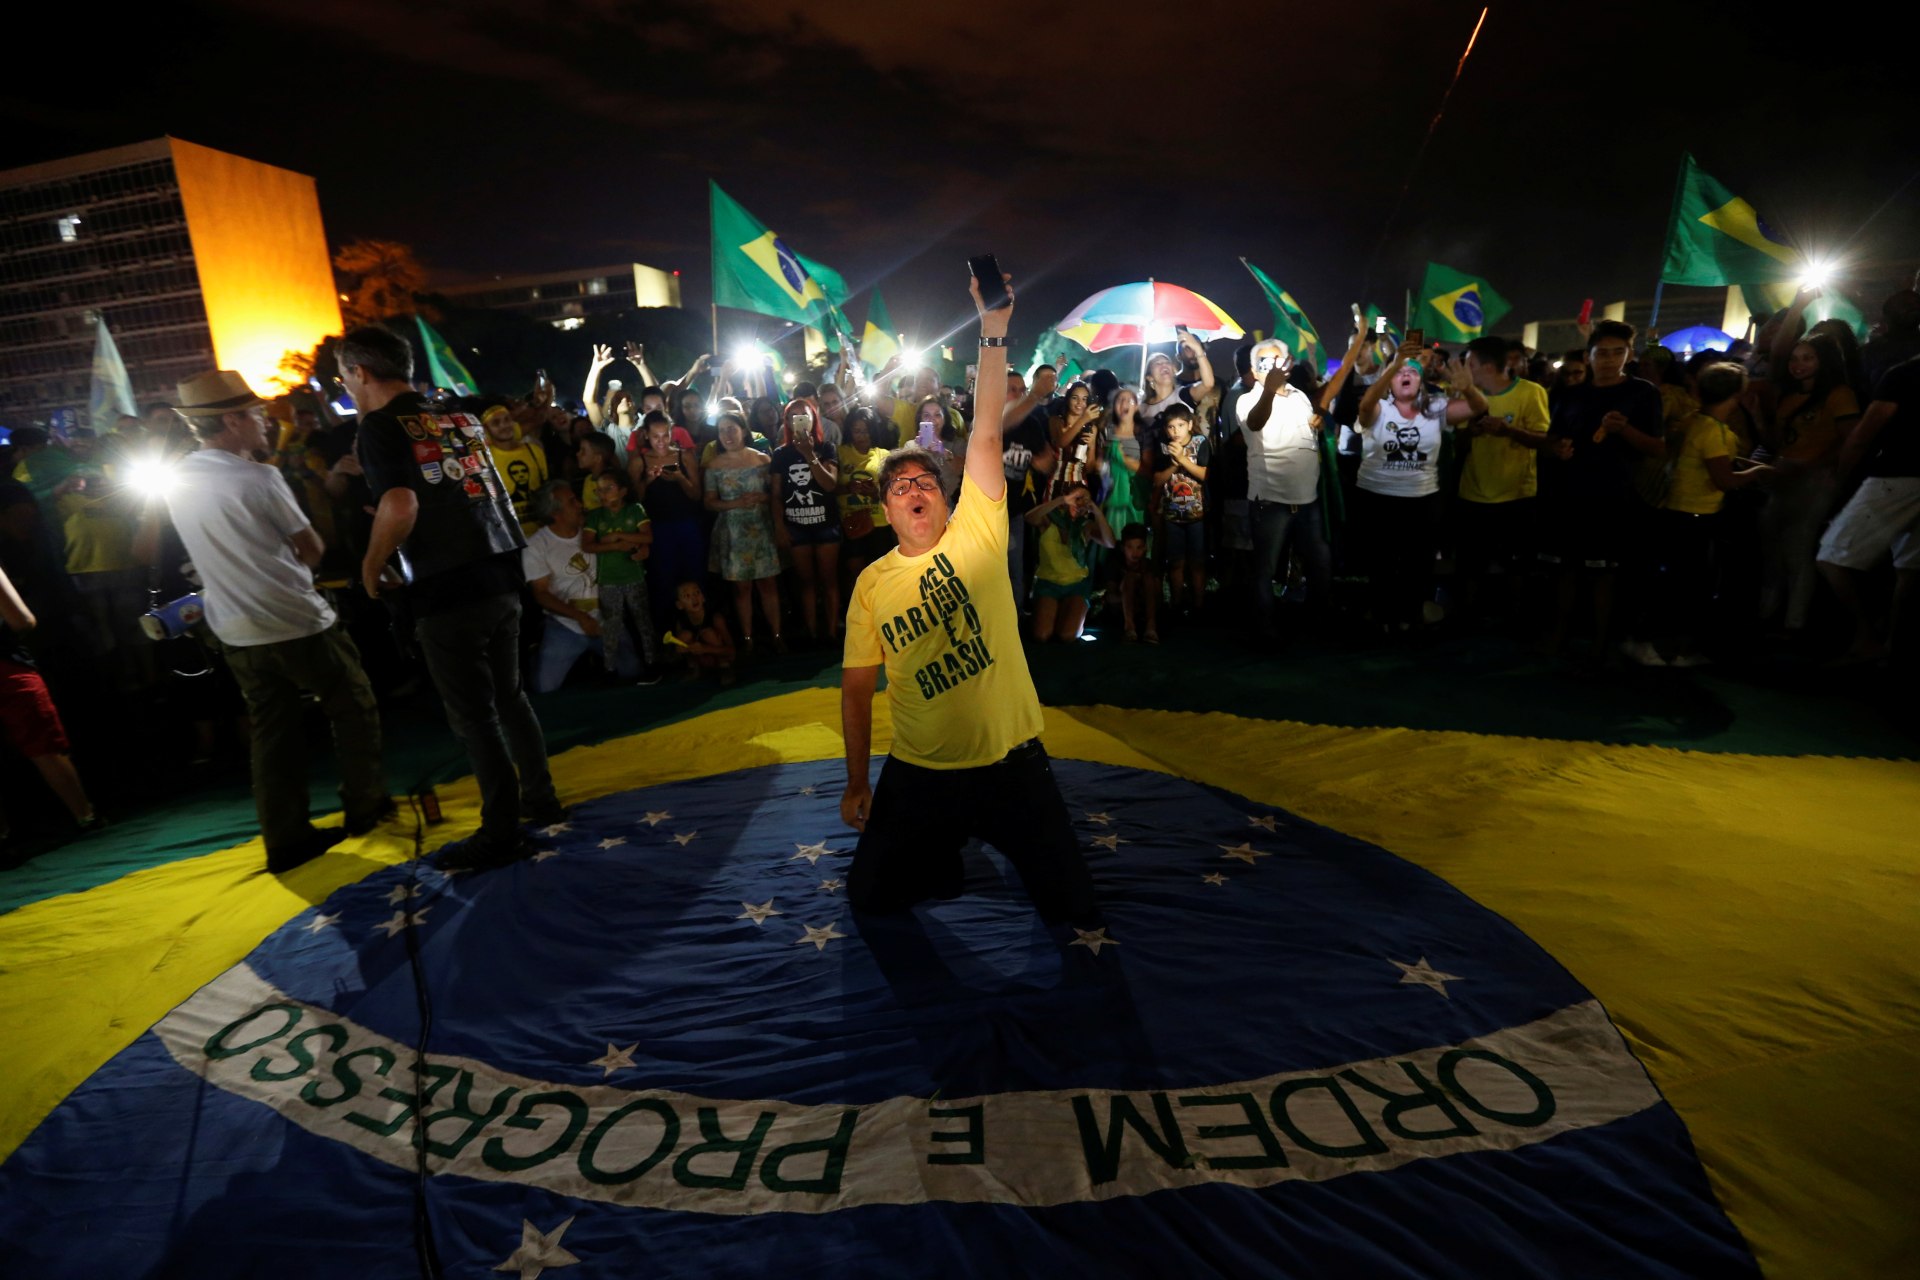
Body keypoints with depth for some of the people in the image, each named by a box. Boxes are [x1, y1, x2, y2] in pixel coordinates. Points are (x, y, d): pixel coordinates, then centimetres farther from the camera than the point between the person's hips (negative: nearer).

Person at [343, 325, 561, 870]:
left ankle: (502, 831, 11)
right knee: (509, 693, 18)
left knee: (472, 713, 2)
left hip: (448, 589, -7)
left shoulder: (380, 426, -7)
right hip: (501, 573, 7)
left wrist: (372, 566, -7)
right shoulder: (459, 417, 13)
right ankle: (540, 798, 28)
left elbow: (400, 506, -21)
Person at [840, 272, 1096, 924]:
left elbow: (986, 434, -14)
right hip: (917, 773, 2)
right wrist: (857, 784, 3)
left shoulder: (975, 537, -6)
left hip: (1011, 760, -1)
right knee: (869, 894, 10)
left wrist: (994, 331, -19)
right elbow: (856, 688, 2)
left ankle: (994, 837, 35)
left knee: (1070, 901, 7)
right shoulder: (872, 584, -1)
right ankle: (944, 848, 37)